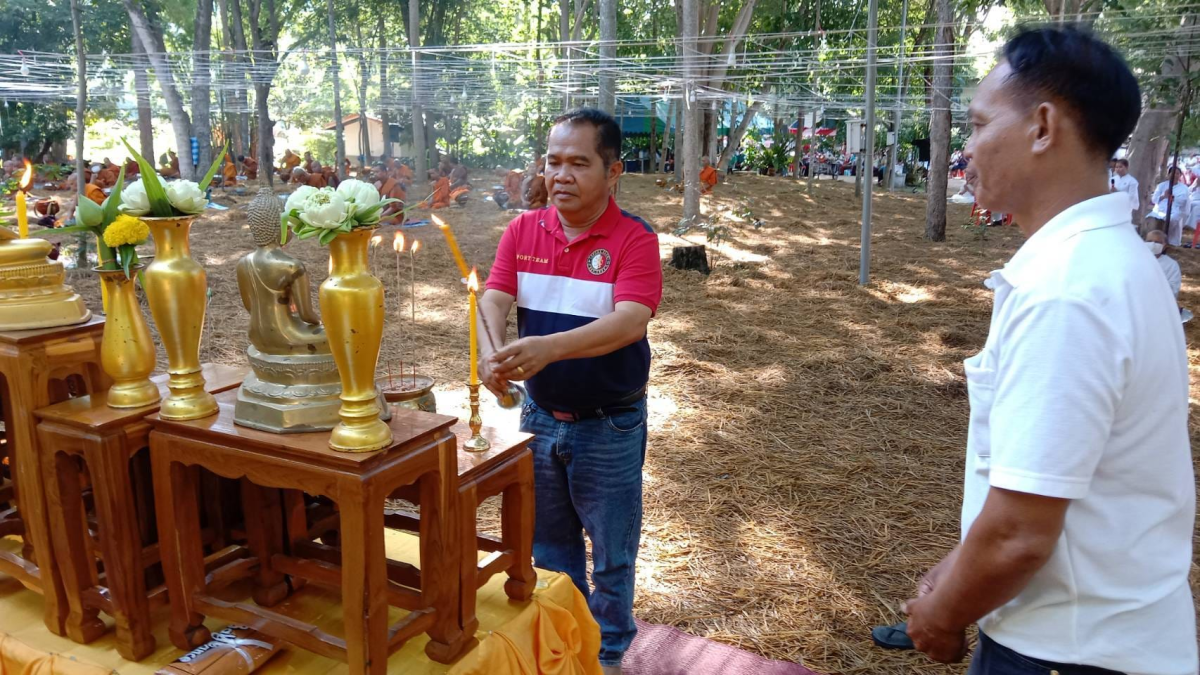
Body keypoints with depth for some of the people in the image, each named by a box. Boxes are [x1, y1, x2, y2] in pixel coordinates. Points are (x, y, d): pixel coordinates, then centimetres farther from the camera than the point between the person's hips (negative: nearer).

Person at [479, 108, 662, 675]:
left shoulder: (634, 239, -16)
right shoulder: (523, 231, -2)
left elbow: (630, 320, -29)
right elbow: (494, 299, -12)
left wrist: (550, 346, -44)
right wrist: (491, 351, -34)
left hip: (610, 426, -4)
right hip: (540, 417, 4)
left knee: (611, 553, 13)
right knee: (550, 543, 21)